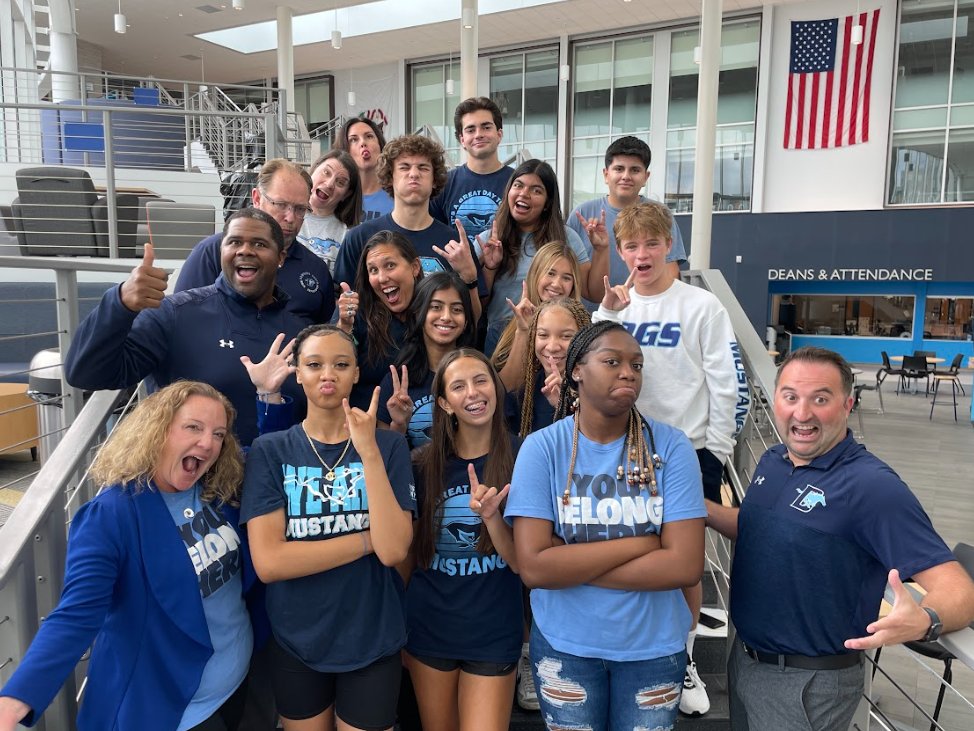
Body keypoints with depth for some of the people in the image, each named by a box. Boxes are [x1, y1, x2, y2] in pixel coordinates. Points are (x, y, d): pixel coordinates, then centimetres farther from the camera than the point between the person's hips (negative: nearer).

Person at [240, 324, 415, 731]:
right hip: (296, 643, 1)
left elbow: (393, 550, -18)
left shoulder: (389, 445, -7)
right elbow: (268, 562, -16)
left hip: (372, 642, 0)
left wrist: (369, 453, -25)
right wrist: (368, 539, -17)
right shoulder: (270, 451, -6)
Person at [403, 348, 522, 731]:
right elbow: (408, 550, 6)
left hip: (493, 635, -2)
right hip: (428, 628, 2)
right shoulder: (423, 463, -6)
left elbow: (522, 563, -11)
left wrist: (491, 517, -29)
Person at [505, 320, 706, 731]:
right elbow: (533, 566, -19)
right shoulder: (542, 447, -13)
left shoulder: (671, 446, -11)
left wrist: (573, 565, -17)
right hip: (564, 646, 0)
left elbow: (686, 565, -17)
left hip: (654, 647, 1)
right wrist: (639, 543, -19)